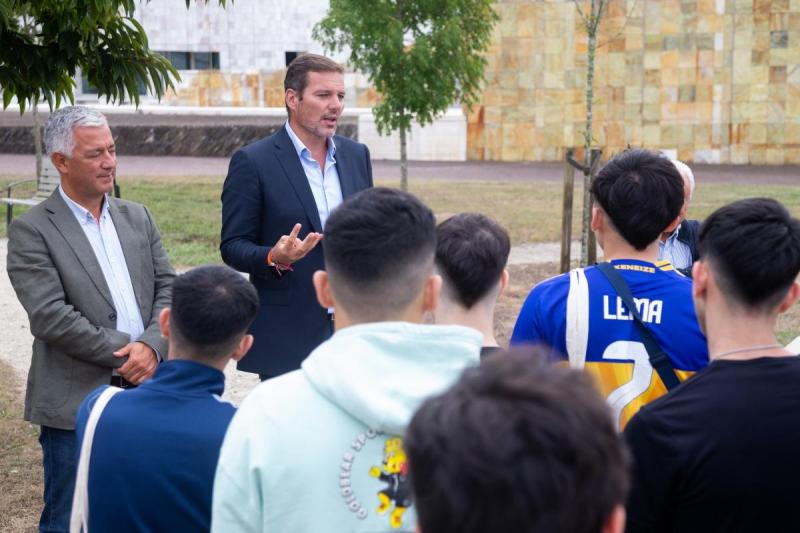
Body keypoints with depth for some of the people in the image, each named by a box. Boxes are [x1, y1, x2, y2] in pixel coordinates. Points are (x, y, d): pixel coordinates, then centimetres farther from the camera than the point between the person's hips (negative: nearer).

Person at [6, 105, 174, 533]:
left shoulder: (137, 218, 12)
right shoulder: (31, 231, -5)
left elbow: (167, 288, 7)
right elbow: (50, 317, -14)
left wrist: (152, 346, -11)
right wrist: (125, 353, -14)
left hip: (146, 392, 5)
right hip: (77, 404, -5)